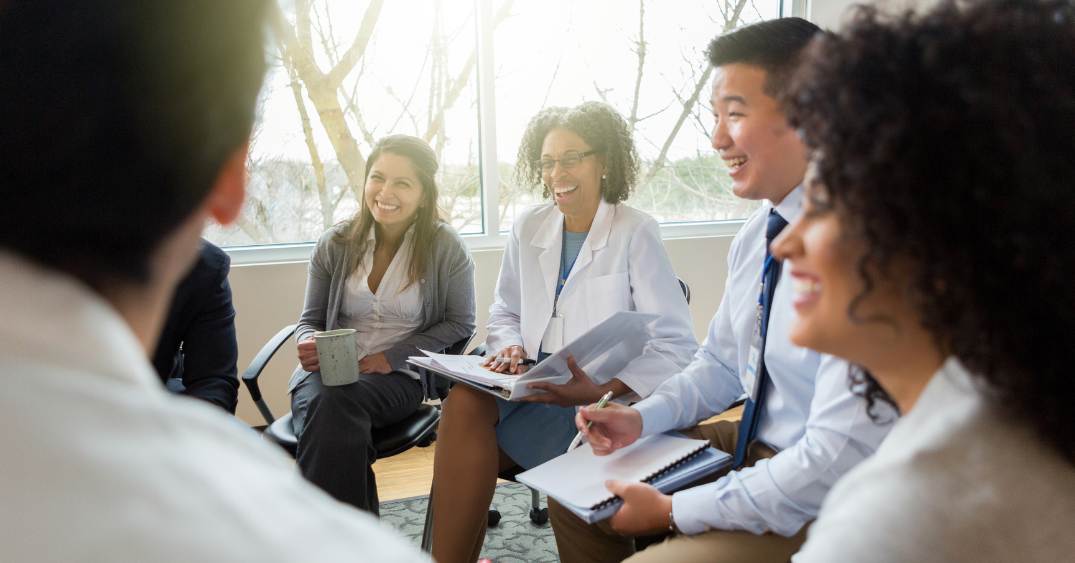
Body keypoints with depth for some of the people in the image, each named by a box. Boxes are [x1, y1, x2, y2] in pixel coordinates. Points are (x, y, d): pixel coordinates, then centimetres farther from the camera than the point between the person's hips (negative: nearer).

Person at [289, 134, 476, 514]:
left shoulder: (445, 247, 0)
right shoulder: (335, 244, 7)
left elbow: (460, 324, 2)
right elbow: (311, 320, 15)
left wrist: (393, 356, -8)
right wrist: (307, 344, -11)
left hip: (399, 377, -2)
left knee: (334, 402, -35)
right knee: (319, 401, -35)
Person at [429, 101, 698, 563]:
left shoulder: (635, 232, -6)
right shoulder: (528, 228, 10)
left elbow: (675, 345, -11)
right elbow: (504, 313, 20)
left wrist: (603, 391, -24)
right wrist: (509, 348, -4)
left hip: (602, 397, -4)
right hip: (532, 385, 5)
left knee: (470, 418, -26)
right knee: (464, 401, -27)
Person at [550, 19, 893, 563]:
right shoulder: (756, 232, 1)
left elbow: (839, 460, -28)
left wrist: (674, 511, -21)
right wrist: (642, 418, -4)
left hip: (821, 512, -8)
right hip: (752, 448, 8)